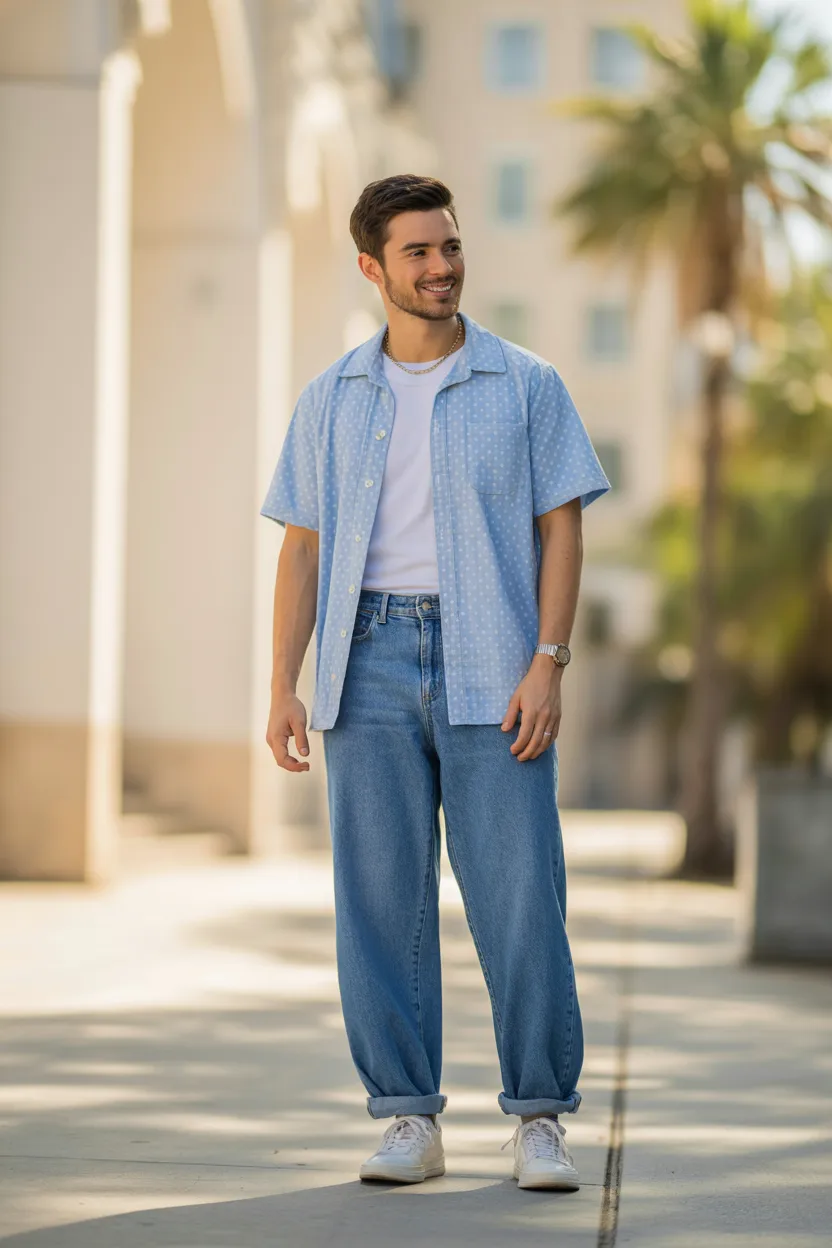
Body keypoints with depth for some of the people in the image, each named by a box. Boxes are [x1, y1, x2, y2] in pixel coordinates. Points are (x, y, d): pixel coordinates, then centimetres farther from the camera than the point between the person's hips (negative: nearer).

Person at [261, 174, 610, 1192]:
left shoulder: (526, 385, 5)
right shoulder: (330, 401, 10)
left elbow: (561, 530, 1)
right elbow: (302, 549, 9)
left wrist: (547, 665, -11)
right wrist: (283, 687, -1)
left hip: (491, 669, -2)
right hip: (372, 663, 2)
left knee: (519, 895, -5)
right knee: (380, 897, 0)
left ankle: (539, 1122, 3)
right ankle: (409, 1121, 8)